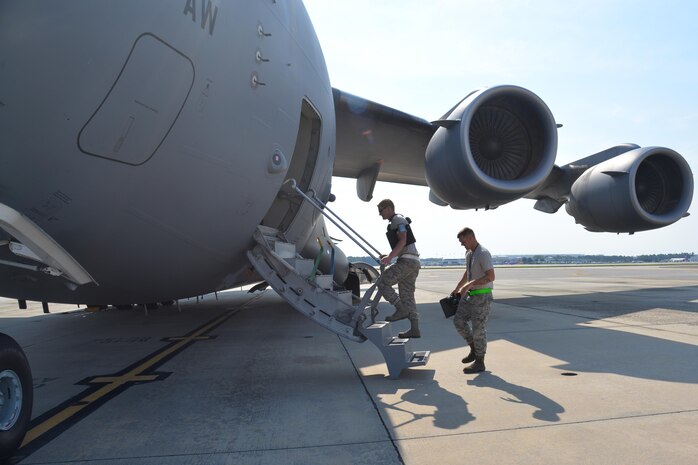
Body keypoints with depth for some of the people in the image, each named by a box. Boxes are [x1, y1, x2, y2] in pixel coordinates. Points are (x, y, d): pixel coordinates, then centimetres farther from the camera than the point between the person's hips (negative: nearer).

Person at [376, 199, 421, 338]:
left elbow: (402, 241, -17)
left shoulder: (398, 220, -3)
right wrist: (389, 256, 25)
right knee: (407, 295, 8)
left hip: (407, 261, -10)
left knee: (383, 283, -10)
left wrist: (390, 257, -25)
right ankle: (414, 329, 6)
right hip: (413, 263, 10)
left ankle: (401, 309, -10)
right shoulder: (396, 223, 26)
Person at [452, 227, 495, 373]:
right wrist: (457, 288, 28)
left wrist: (470, 284, -28)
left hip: (482, 296, -8)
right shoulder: (469, 253, 9)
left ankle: (479, 363, 13)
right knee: (459, 321, 8)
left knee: (478, 328, 0)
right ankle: (474, 349, 24)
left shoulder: (483, 253, -18)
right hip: (470, 294, 9)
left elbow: (491, 277, -25)